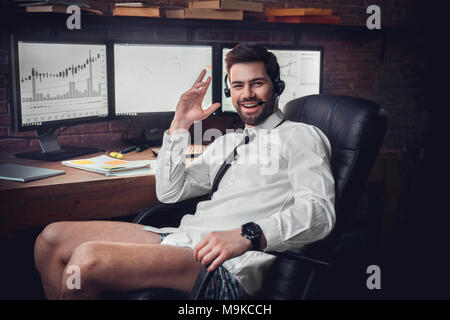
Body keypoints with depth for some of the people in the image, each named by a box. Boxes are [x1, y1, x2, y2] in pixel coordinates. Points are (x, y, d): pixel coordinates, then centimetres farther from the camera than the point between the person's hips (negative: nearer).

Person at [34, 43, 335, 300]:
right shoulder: (228, 142, 28)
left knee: (87, 260, -28)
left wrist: (248, 235, -26)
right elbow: (169, 192, 21)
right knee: (52, 239, 1)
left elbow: (319, 212, -11)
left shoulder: (300, 136, 6)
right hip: (183, 238, 8)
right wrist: (180, 125, 13)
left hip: (231, 267, -8)